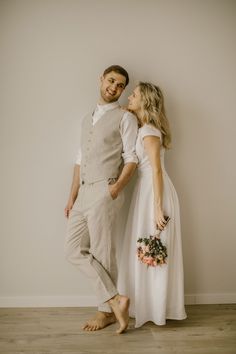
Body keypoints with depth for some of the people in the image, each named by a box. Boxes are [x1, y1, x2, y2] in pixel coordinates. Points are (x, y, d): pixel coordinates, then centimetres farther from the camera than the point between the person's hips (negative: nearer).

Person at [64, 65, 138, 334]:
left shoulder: (125, 118, 1)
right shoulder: (87, 119, 21)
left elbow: (131, 159, -6)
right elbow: (80, 161, 18)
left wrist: (117, 187, -22)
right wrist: (72, 197, 13)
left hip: (104, 192, -7)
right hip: (84, 193, 7)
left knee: (103, 255, -1)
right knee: (74, 251, 3)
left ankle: (106, 310, 15)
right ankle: (115, 299, 7)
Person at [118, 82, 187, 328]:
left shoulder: (149, 131, -14)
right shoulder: (144, 129, 14)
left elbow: (157, 170, -19)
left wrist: (157, 207, -20)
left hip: (154, 192, -9)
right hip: (146, 190, 9)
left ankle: (157, 308, 12)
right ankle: (151, 305, 25)